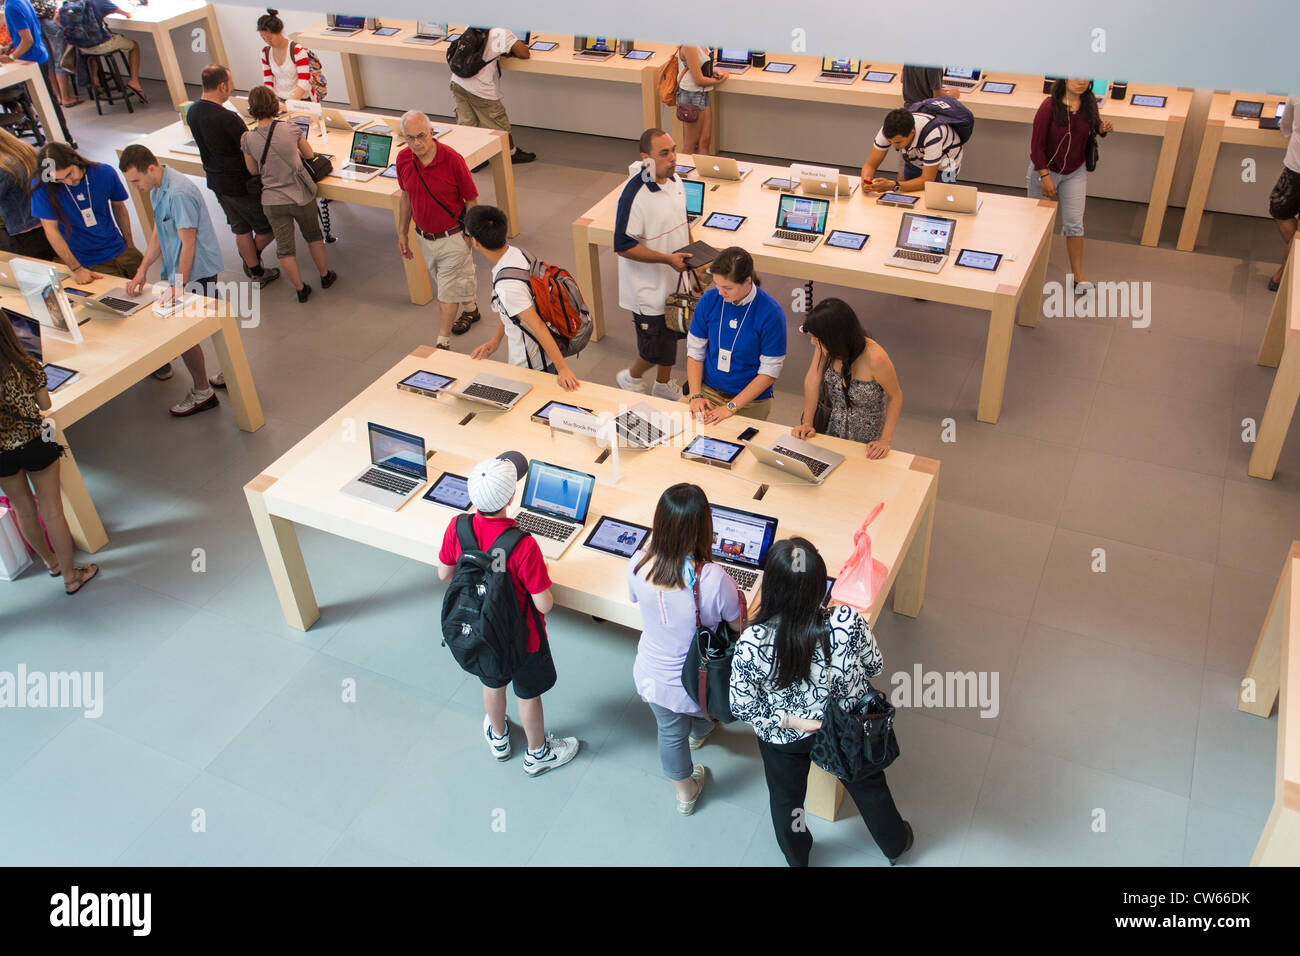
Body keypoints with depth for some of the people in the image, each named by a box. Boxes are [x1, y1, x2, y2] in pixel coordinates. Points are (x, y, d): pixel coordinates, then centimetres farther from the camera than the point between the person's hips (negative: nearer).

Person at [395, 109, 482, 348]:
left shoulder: (452, 159, -22)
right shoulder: (403, 159, -8)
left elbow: (471, 200, -13)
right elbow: (407, 196, 8)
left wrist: (472, 235, -12)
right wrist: (402, 233, 10)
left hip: (453, 236, -6)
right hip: (424, 236, 6)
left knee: (448, 288, -1)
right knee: (449, 280, 24)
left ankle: (443, 342, 9)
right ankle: (470, 310, 50)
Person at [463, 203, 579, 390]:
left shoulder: (507, 285, -31)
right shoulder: (516, 253, -2)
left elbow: (538, 326, -31)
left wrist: (563, 368, -29)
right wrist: (495, 340, 13)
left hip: (532, 366, -9)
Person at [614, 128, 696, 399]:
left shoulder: (674, 180, 0)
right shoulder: (634, 195, -27)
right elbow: (623, 246, -25)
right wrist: (667, 259, -26)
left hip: (675, 280, 8)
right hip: (649, 288, -8)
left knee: (671, 336, 23)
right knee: (657, 350, 2)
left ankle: (663, 383, 45)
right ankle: (630, 377, 32)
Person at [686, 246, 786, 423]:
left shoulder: (771, 313, -15)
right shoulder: (709, 300, -4)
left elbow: (770, 372, -12)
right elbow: (695, 352, 3)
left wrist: (731, 407, -16)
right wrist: (696, 395, -10)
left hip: (750, 401, -3)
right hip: (708, 390, 3)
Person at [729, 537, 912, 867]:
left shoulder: (751, 644, -36)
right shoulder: (847, 623, -35)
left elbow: (742, 707, -22)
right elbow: (875, 667, -14)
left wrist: (790, 722, -12)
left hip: (782, 740, 0)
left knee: (786, 799, 31)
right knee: (868, 784, 32)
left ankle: (797, 857, 60)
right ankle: (895, 845, 60)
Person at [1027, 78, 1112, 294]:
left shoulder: (1090, 103, -6)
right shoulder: (1049, 106, -19)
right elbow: (1036, 144, -17)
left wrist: (1102, 128, -12)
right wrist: (1045, 177, -21)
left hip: (1075, 173, 3)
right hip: (1046, 169, -3)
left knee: (1074, 223, 2)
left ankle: (1078, 276, 7)